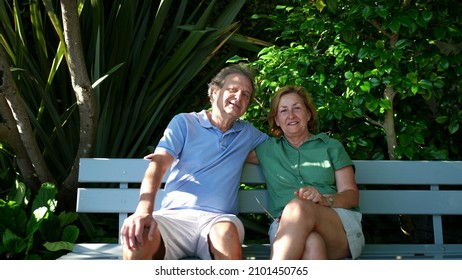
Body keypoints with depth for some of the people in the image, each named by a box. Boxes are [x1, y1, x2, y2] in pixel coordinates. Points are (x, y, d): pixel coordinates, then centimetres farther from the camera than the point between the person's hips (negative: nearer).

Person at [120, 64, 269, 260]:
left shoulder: (248, 134, 22)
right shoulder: (184, 122, 10)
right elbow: (158, 165, -4)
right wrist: (144, 210, -22)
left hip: (217, 218, 2)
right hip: (174, 215, -1)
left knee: (226, 233, -37)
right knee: (136, 238, -35)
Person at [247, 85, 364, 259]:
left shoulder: (331, 146, 18)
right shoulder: (267, 149, 23)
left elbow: (352, 195, 8)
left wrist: (324, 199, -12)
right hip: (288, 230, 1)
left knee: (297, 206, -36)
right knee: (311, 242, -39)